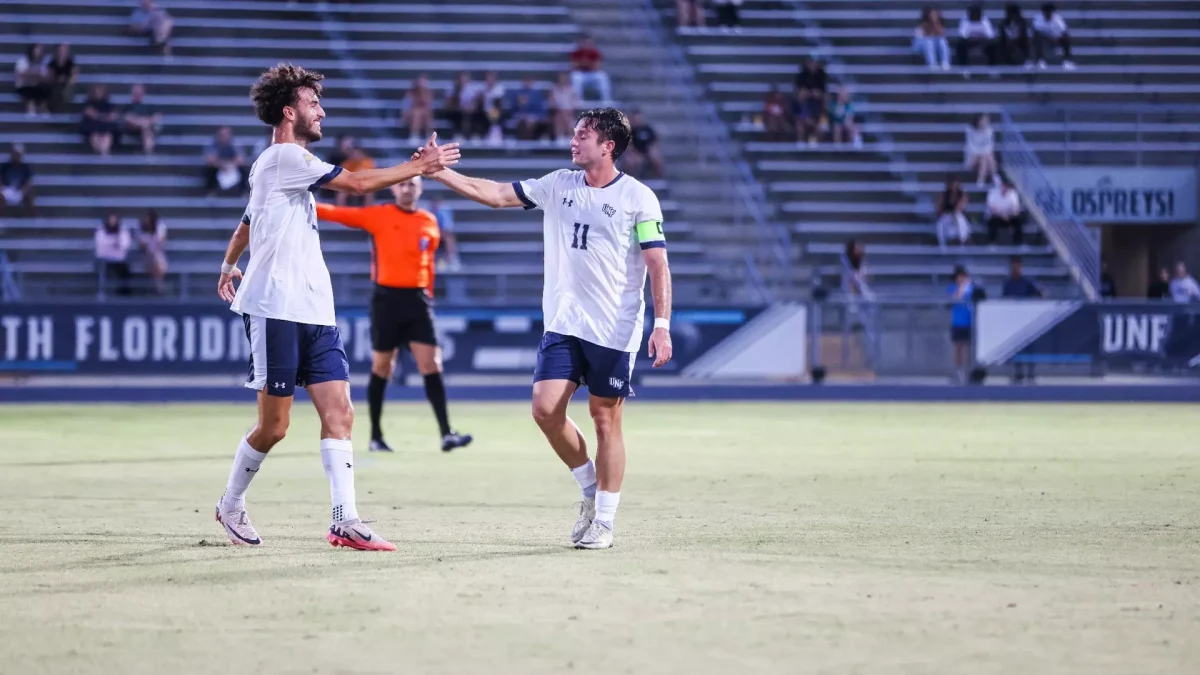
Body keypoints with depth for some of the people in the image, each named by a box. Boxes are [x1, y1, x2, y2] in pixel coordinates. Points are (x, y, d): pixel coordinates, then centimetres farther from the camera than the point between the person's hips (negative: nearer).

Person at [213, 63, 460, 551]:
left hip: (314, 313, 9)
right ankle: (231, 505, 19)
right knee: (273, 426, -3)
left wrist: (229, 265, 53)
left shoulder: (291, 163, 21)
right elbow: (358, 184, -15)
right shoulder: (283, 157, -9)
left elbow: (246, 225, 37)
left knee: (338, 412, -5)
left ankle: (346, 522, -11)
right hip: (276, 310, -9)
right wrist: (419, 166, -8)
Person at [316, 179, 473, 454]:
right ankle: (376, 436, 15)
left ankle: (446, 434, -10)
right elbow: (338, 214, -8)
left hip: (417, 299, 2)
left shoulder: (429, 222, 9)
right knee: (382, 367, 4)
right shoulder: (378, 216, -1)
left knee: (431, 364, -6)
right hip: (387, 298, -2)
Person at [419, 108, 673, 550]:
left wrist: (662, 324, -15)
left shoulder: (638, 198, -6)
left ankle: (603, 521, 10)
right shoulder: (559, 185, 8)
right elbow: (495, 195, 8)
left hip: (614, 330, -5)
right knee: (545, 408, -6)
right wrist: (437, 171, 1)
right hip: (563, 325, 5)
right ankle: (590, 489, 18)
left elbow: (658, 265, -7)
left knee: (605, 419, -1)